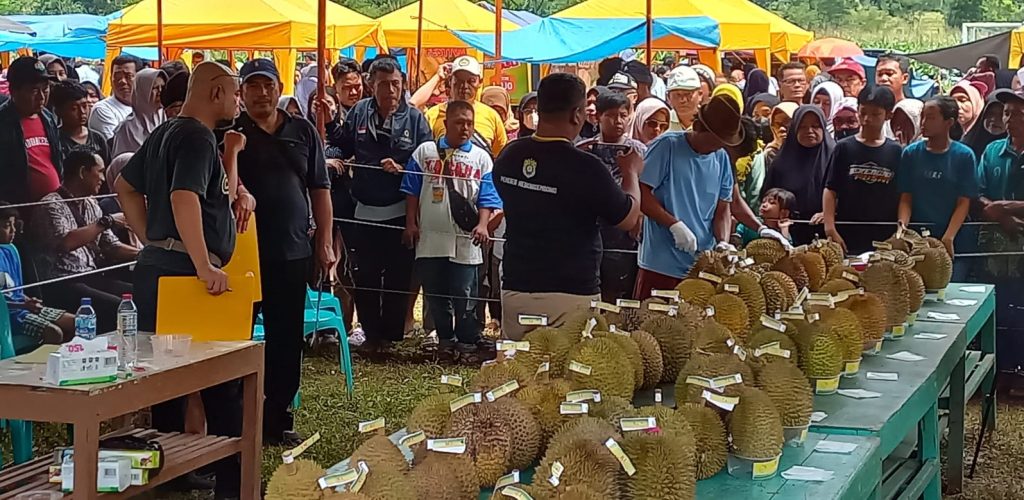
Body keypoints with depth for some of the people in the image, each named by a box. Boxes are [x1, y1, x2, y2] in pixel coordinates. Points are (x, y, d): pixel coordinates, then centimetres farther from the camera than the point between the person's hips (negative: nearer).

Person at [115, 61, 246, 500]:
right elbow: (185, 199, -28)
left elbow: (126, 187, 26)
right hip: (183, 268, -10)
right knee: (222, 381, -3)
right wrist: (205, 268, -28)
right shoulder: (197, 138, -13)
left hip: (156, 264, 10)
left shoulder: (165, 133, 16)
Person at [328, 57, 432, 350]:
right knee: (365, 278, 8)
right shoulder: (359, 112, 2)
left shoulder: (414, 117, -3)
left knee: (398, 277, 6)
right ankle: (371, 333, 20)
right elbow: (340, 147, 9)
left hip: (400, 212, -2)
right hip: (364, 212, 2)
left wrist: (401, 169, -19)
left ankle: (392, 334, 18)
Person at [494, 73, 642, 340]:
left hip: (515, 289, 6)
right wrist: (631, 172, 14)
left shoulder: (509, 156, 0)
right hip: (571, 295, -6)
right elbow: (629, 219, -4)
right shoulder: (586, 168, -17)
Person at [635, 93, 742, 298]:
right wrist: (675, 224, -19)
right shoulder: (667, 147, -5)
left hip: (704, 265, 5)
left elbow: (722, 209, 14)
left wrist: (723, 243, -5)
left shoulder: (721, 159, 12)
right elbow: (641, 193, -9)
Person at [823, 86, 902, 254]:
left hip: (885, 240, 1)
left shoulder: (896, 152, 6)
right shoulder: (844, 148, 4)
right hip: (848, 237, -1)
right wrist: (830, 230, -7)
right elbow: (830, 191, 2)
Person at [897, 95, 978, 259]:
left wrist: (948, 238, -16)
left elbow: (963, 203, -4)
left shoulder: (964, 156, -1)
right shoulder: (911, 153, 5)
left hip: (951, 241, -1)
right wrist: (902, 227, -15)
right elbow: (906, 199, 4)